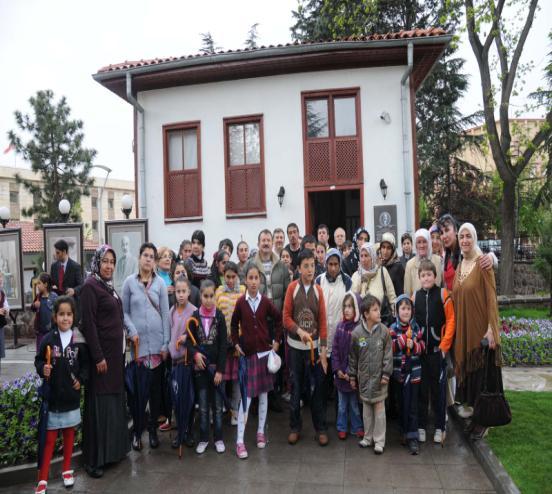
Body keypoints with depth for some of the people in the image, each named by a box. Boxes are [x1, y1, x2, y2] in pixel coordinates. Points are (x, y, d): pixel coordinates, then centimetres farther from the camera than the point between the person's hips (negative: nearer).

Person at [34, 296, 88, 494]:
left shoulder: (79, 340, -6)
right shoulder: (48, 339, -9)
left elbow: (85, 363, 3)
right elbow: (38, 360, 0)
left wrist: (81, 380, -8)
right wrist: (43, 369, -19)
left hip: (71, 395, 2)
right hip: (52, 394, -2)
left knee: (69, 434, 16)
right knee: (49, 438, 5)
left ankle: (66, 470, 33)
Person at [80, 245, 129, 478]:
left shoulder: (108, 285, 11)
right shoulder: (90, 285, -13)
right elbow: (88, 324, -17)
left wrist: (120, 351, 13)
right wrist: (98, 357, -19)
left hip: (116, 351, 8)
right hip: (101, 352, -8)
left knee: (115, 400, 15)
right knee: (99, 404, 0)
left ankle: (113, 448, 29)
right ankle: (93, 458, 13)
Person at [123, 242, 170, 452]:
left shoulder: (160, 283, 4)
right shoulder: (129, 282, 2)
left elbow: (165, 314, 3)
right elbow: (124, 312, 4)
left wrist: (166, 343, -1)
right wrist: (132, 331, -12)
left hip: (157, 342, 1)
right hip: (138, 343, -1)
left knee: (156, 387, 6)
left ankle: (153, 428, 22)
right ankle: (136, 430, 19)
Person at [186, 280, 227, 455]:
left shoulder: (219, 316, -4)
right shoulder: (195, 316, -1)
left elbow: (223, 345, -5)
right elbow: (189, 340, 0)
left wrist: (220, 370, -10)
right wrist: (195, 354, -20)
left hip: (216, 366, -1)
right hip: (200, 366, 1)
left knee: (217, 404, 7)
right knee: (203, 405, 9)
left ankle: (219, 438, 21)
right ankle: (203, 438, 23)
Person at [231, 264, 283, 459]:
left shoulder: (266, 302, -4)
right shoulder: (240, 302, -5)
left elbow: (278, 319, 9)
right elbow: (234, 324, 8)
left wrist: (276, 340, 6)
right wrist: (236, 343, 1)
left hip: (264, 352, 1)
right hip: (247, 353, -1)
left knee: (263, 393, 10)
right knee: (246, 396, -4)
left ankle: (261, 432, 25)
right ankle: (240, 440, 2)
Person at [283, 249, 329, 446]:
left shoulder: (318, 290, -1)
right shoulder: (292, 287, -6)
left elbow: (323, 321, 0)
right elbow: (286, 317, -6)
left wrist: (323, 349, -3)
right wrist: (300, 331, -21)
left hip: (314, 345, 1)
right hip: (295, 345, -1)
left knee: (318, 387, 6)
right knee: (296, 387, 11)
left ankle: (321, 428, 20)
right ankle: (295, 427, 25)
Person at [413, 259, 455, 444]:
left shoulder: (443, 294, -4)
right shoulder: (415, 296, 3)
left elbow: (451, 321, -6)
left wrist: (444, 345, -9)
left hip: (437, 350, -2)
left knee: (438, 388, 8)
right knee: (421, 389, 9)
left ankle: (440, 427, 21)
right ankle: (421, 426, 21)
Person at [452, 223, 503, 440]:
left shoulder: (483, 263, -10)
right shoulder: (458, 266, 11)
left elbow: (491, 297, -12)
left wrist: (491, 328, -17)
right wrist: (454, 329, 10)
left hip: (480, 328, -6)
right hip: (463, 329, 6)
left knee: (482, 372, 3)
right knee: (466, 369, 13)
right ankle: (470, 407, 26)